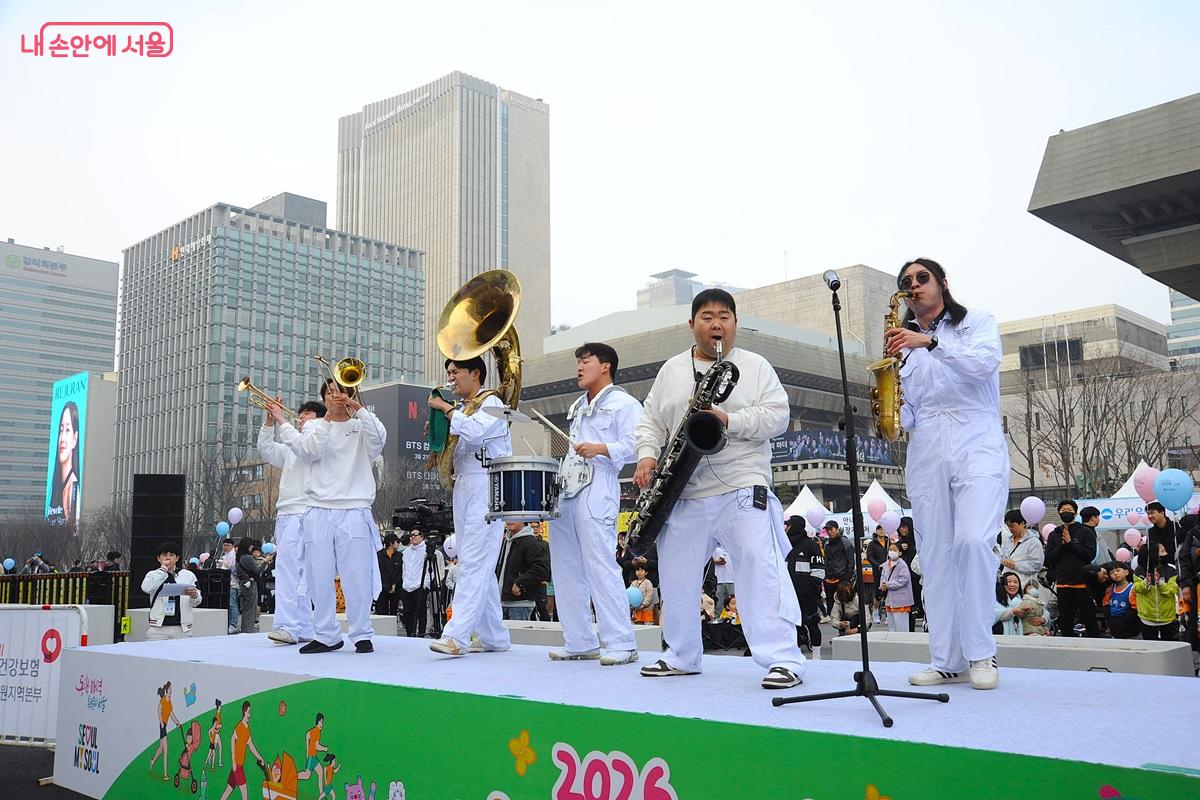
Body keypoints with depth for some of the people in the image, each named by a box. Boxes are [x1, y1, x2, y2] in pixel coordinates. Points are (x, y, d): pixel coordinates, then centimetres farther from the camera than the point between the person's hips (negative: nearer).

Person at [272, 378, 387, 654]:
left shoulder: (360, 427, 12)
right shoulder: (313, 426, 15)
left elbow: (379, 438, -11)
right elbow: (309, 450, -5)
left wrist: (358, 408, -15)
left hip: (354, 512, -2)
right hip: (319, 512, 2)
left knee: (357, 577, -4)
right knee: (319, 578, 3)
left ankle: (362, 635, 6)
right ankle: (326, 635, 14)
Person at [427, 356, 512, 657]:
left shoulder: (491, 402, -2)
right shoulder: (460, 410, 21)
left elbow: (475, 431, -21)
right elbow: (451, 453, 24)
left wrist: (446, 408, -11)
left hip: (486, 487, -9)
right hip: (462, 488, 9)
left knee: (473, 563, -14)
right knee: (480, 566, 8)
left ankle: (456, 635, -20)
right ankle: (494, 637, 13)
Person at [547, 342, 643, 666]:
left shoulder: (623, 403, -1)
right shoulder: (577, 407, 26)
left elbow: (637, 444, -13)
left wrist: (601, 449, -22)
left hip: (598, 492, -9)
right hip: (567, 490, 9)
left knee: (600, 565, -13)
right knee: (565, 566, 8)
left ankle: (621, 644, -7)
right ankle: (580, 642, 16)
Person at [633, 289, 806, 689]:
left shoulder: (756, 366, 5)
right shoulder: (671, 370, 15)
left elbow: (777, 415, -5)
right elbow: (651, 420, 14)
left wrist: (729, 420, -17)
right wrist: (648, 455, -4)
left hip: (742, 488, -4)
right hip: (683, 492, 4)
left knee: (762, 566, -16)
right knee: (675, 574, 10)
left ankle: (783, 658, -12)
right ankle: (681, 656, 24)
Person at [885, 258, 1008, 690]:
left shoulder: (977, 323, 12)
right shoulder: (904, 344, 20)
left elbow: (986, 362, -11)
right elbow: (905, 417, 15)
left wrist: (930, 341, -20)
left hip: (977, 444, -4)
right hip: (926, 454, 4)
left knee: (972, 540, -22)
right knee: (935, 557, 0)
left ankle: (981, 652, -8)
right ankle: (948, 661, 5)